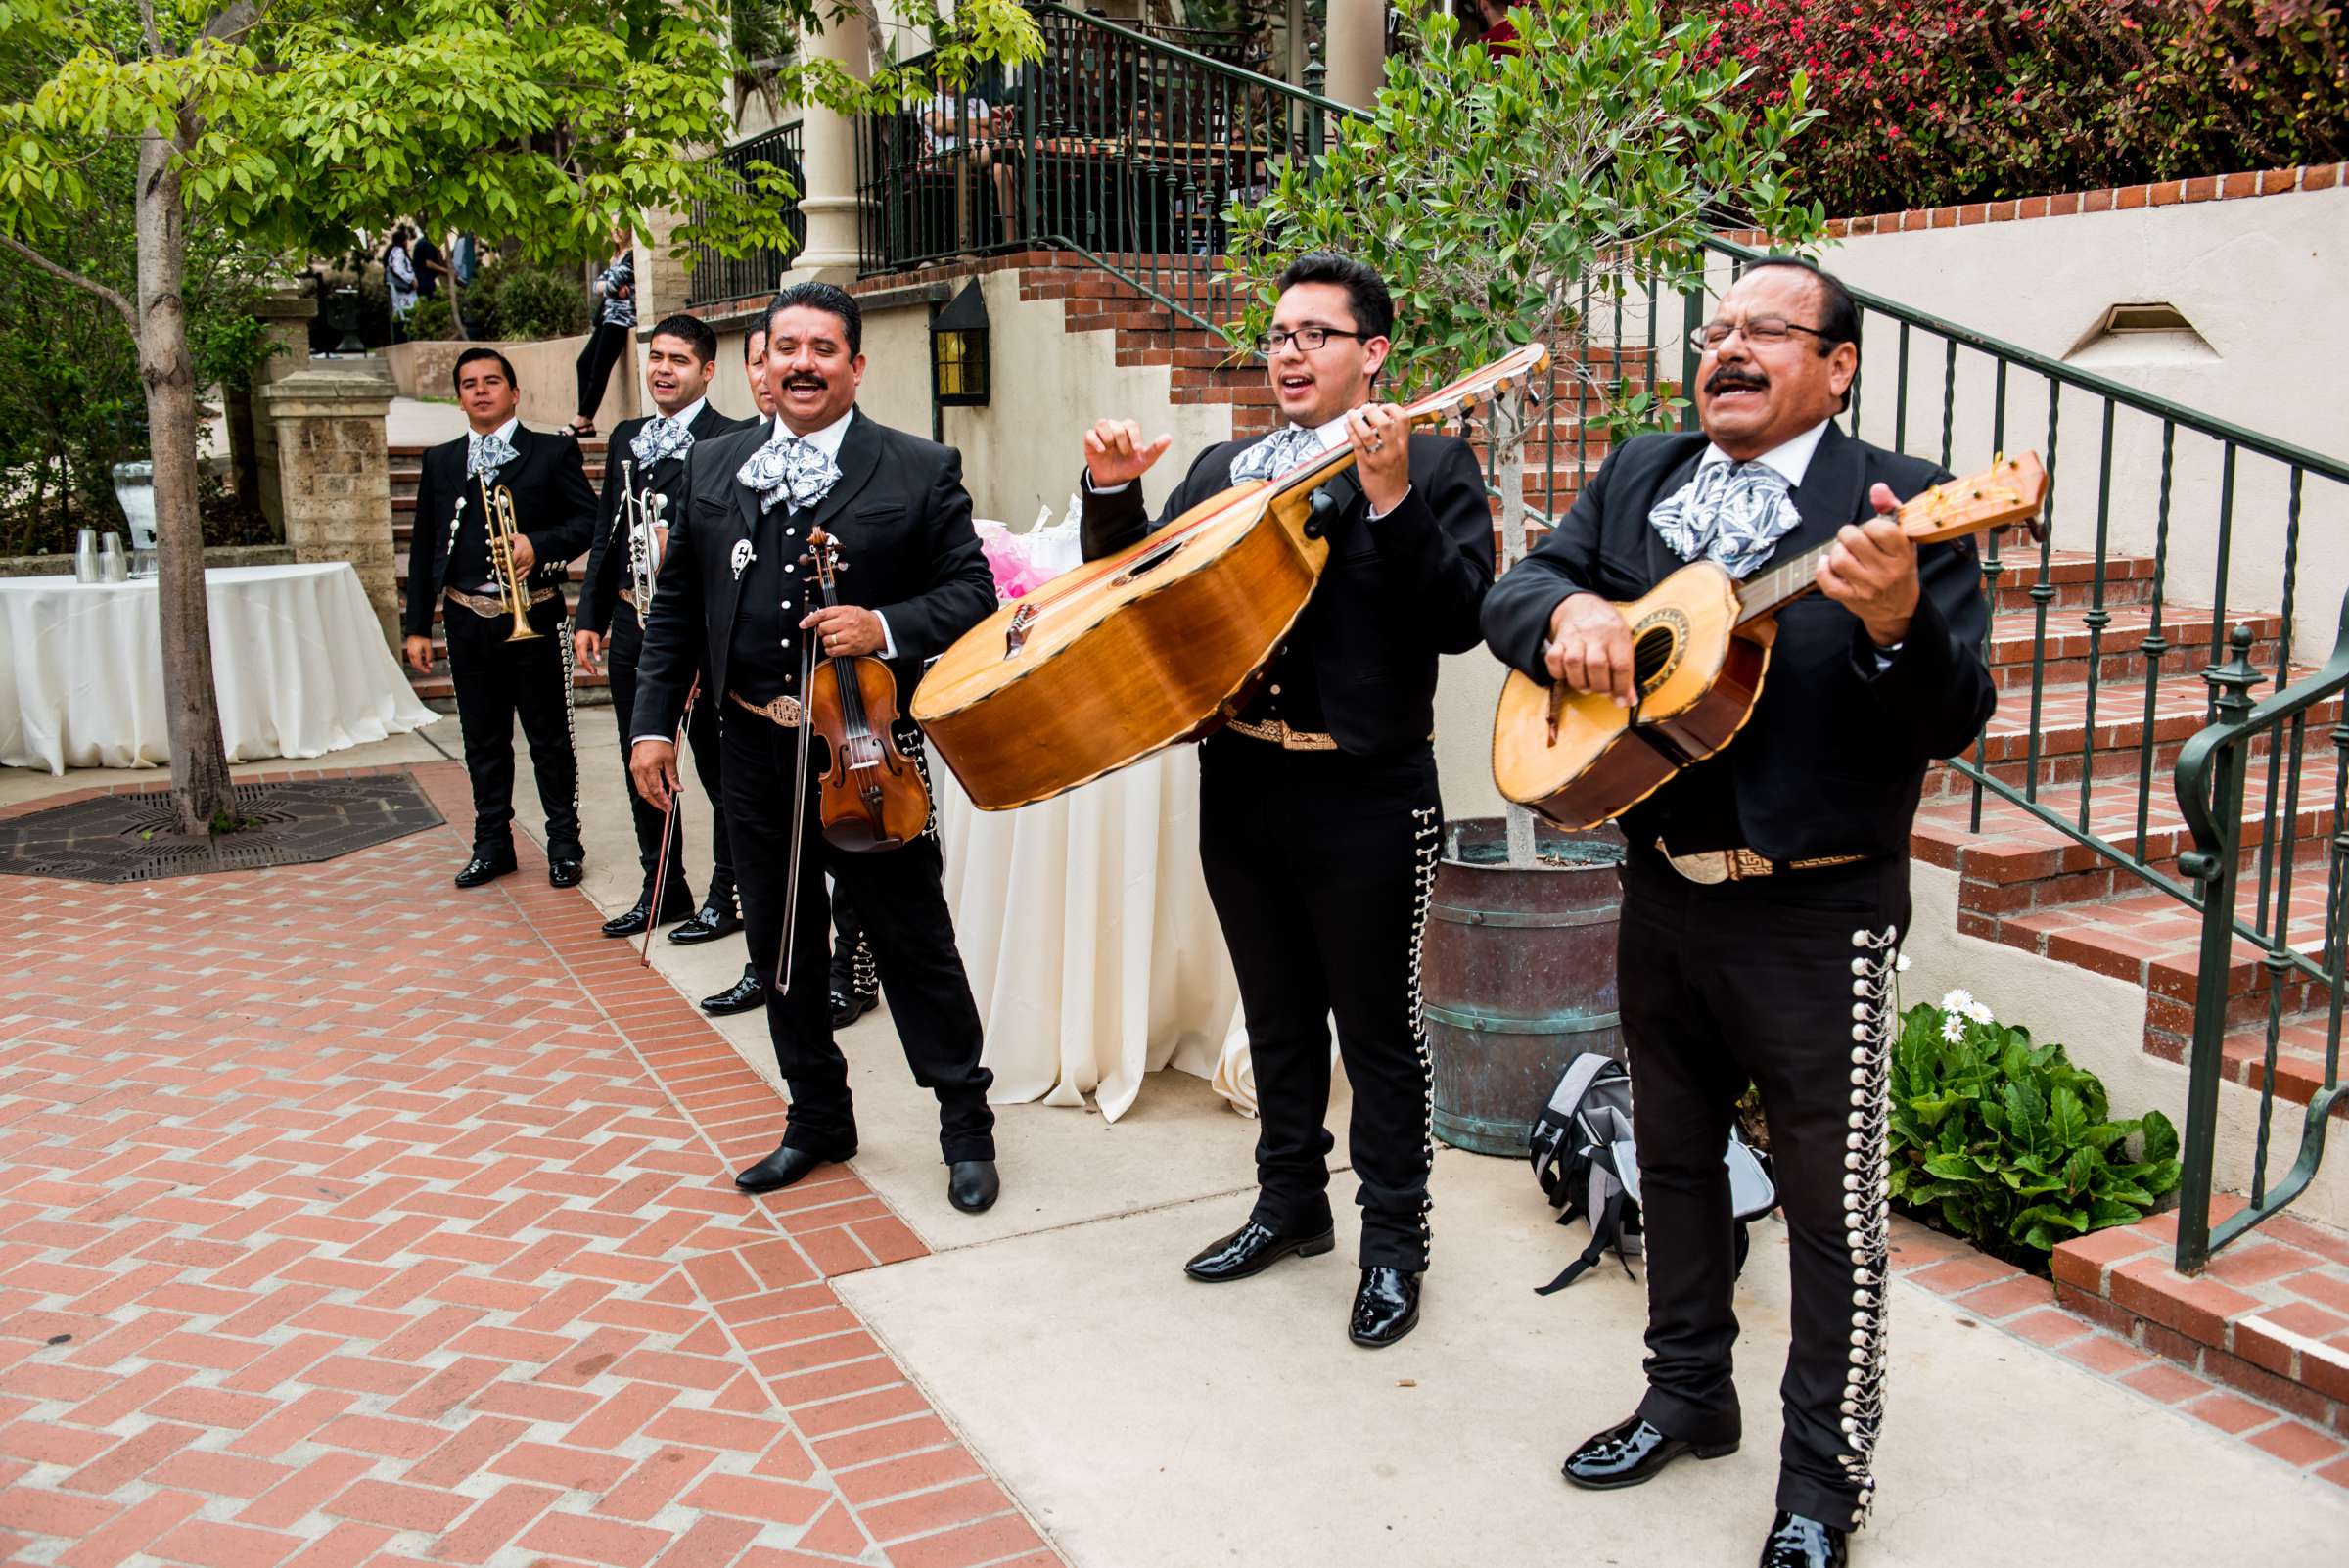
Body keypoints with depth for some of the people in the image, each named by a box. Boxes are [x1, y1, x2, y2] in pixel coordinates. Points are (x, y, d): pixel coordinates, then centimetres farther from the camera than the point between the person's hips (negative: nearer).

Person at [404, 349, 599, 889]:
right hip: (468, 621, 4)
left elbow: (588, 518, -4)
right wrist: (418, 626, 8)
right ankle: (492, 844, 22)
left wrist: (539, 545, -21)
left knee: (550, 739, 4)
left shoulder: (553, 452, 2)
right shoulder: (440, 461, 12)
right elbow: (423, 547, 12)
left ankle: (564, 844, 15)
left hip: (533, 617, -3)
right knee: (483, 740, 11)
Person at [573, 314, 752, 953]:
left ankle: (728, 895, 17)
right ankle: (663, 890, 29)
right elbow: (608, 532, 16)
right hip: (631, 622, 8)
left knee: (717, 767, 4)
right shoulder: (626, 438, 15)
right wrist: (590, 616, 14)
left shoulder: (730, 440, -8)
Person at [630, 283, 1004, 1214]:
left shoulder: (920, 471, -4)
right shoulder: (712, 467, 9)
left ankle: (967, 1129, 21)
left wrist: (887, 628, -22)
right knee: (780, 946, 15)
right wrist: (654, 721, 5)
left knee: (915, 945, 4)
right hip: (756, 752, 5)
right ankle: (818, 1121, 33)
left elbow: (972, 591, -5)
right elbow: (676, 607, 11)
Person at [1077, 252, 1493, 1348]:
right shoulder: (1221, 470, 13)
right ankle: (1291, 1203, 37)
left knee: (1377, 1027, 6)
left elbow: (1458, 620, -15)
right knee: (1278, 1015, 19)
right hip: (1239, 784, 5)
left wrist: (1390, 496, -24)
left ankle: (1393, 1242, 22)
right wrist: (1114, 491, -4)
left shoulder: (1433, 465, -3)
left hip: (1365, 796, -5)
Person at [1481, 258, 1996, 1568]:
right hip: (1662, 889, 6)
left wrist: (1895, 622, -36)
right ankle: (1690, 1394, 40)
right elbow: (1510, 592, 6)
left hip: (1815, 912, -5)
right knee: (1676, 1153, 19)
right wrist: (1570, 608, -16)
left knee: (1831, 1198, 6)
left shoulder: (1898, 504, -9)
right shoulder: (1639, 476, 8)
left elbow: (1953, 721, -15)